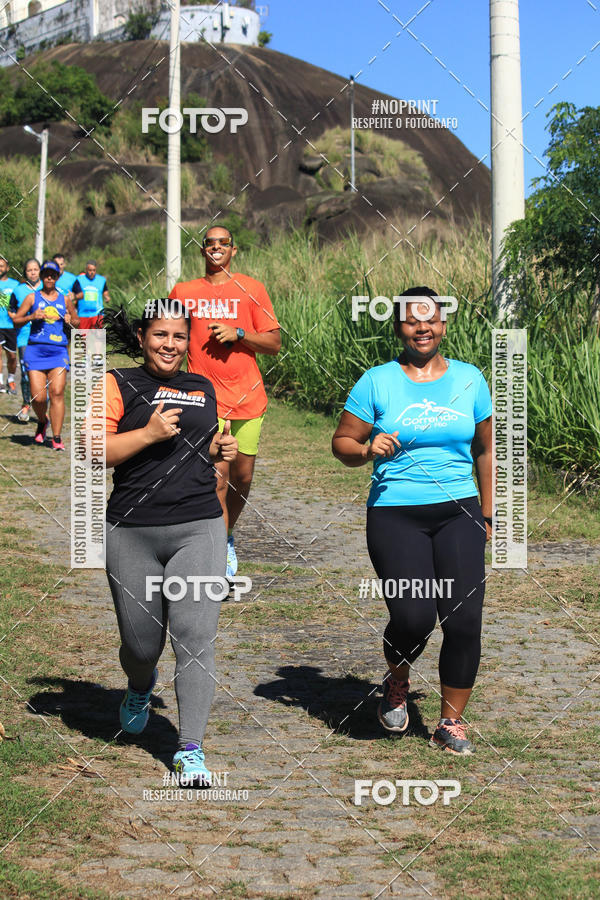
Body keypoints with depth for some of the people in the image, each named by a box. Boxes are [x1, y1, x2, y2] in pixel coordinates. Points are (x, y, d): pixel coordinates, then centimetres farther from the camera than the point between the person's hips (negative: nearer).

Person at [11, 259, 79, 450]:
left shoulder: (65, 300, 13)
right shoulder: (32, 297, 9)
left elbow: (76, 322, 23)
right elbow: (15, 320, 8)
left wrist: (71, 320, 0)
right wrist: (32, 316, -10)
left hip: (59, 350, 1)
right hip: (35, 349, -1)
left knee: (57, 392, -13)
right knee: (38, 396, -6)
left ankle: (56, 437, -8)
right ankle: (42, 422, 26)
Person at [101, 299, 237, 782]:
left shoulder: (203, 388, 15)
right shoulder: (118, 385, 1)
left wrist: (221, 448, 8)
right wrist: (148, 433, -17)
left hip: (199, 529, 2)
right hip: (132, 533, -2)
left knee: (195, 637, -8)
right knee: (141, 642, 8)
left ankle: (190, 747, -2)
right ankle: (140, 686, 45)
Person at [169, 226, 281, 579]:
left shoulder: (251, 289, 5)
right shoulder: (184, 292, 8)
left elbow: (275, 344, 3)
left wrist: (239, 333, -12)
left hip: (248, 398, 1)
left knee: (242, 478, 8)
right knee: (217, 476, -12)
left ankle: (226, 537, 33)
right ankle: (221, 554, -7)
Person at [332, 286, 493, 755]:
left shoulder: (469, 378, 9)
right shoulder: (377, 381, 2)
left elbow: (485, 450, 16)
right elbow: (342, 442, 6)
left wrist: (487, 515, 15)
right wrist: (368, 450, -16)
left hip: (458, 512, 2)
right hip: (395, 515, -2)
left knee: (465, 621, -6)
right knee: (412, 619, -14)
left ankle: (451, 723, 12)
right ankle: (397, 684, 21)